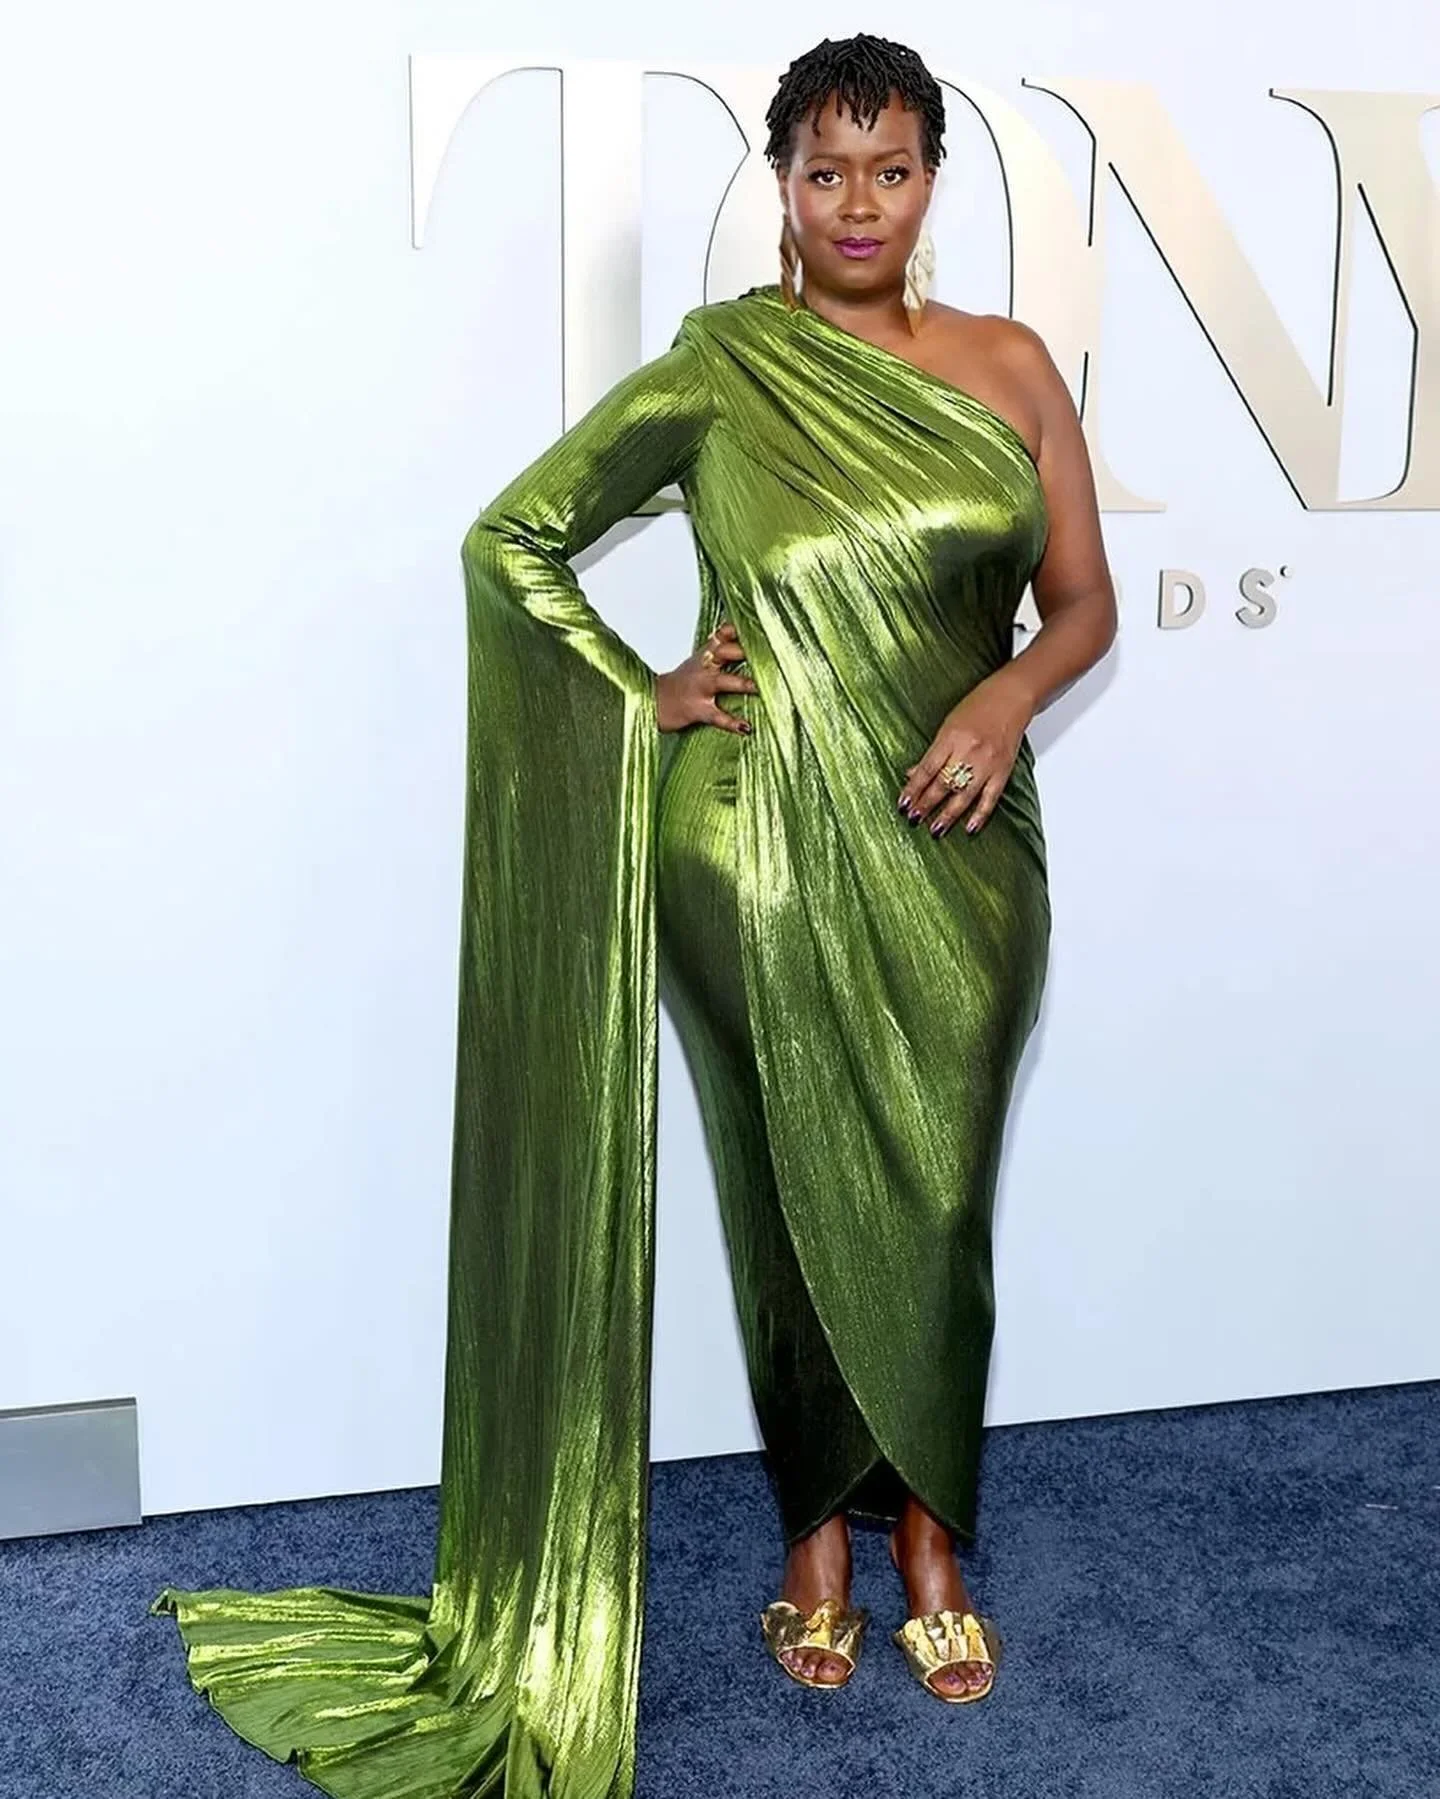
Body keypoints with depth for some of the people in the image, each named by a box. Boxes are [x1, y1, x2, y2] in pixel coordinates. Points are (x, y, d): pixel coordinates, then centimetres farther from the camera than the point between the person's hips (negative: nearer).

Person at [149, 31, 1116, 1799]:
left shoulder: (1005, 363, 7)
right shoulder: (721, 364, 0)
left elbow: (1086, 602, 8)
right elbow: (510, 538, 3)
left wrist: (1010, 693, -12)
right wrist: (642, 696, -5)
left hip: (956, 848, 2)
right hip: (763, 842, -2)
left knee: (934, 1195, 7)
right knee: (792, 1188, 7)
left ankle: (926, 1521, 28)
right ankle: (817, 1524, 28)